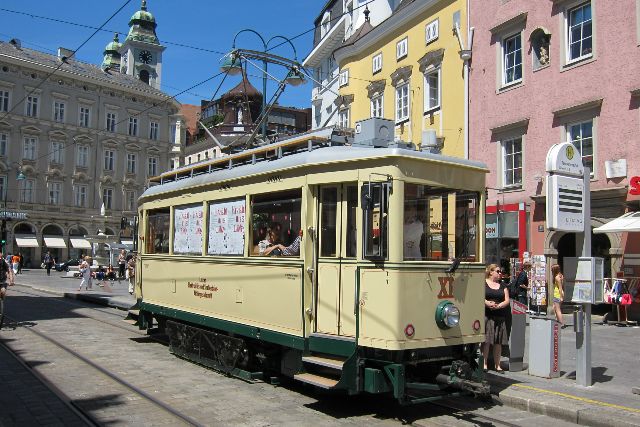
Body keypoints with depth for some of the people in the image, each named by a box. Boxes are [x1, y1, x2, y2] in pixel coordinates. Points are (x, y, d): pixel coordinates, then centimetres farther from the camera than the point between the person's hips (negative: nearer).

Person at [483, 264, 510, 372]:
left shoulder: (502, 286, 16)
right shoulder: (483, 283, 4)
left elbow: (507, 301, 8)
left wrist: (498, 306, -10)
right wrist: (487, 303, -21)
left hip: (500, 316, 4)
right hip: (486, 315, -4)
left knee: (498, 341, 4)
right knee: (486, 341, -5)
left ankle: (497, 364, 12)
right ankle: (485, 363, 3)